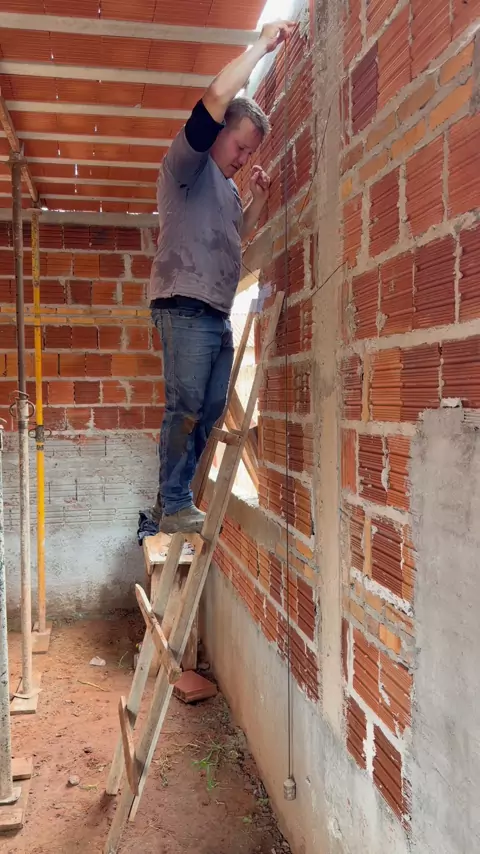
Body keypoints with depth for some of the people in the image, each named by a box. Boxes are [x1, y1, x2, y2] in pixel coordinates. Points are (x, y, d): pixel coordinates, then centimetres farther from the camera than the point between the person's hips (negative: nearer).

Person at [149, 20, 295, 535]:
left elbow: (236, 237, 34)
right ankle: (174, 507, -6)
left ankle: (172, 500, 13)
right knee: (186, 408, -12)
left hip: (218, 314, 9)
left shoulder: (228, 189, 26)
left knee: (209, 411, 5)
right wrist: (262, 45, -4)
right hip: (186, 306, -8)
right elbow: (217, 96, -12)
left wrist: (258, 200, 19)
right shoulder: (188, 163, 1)